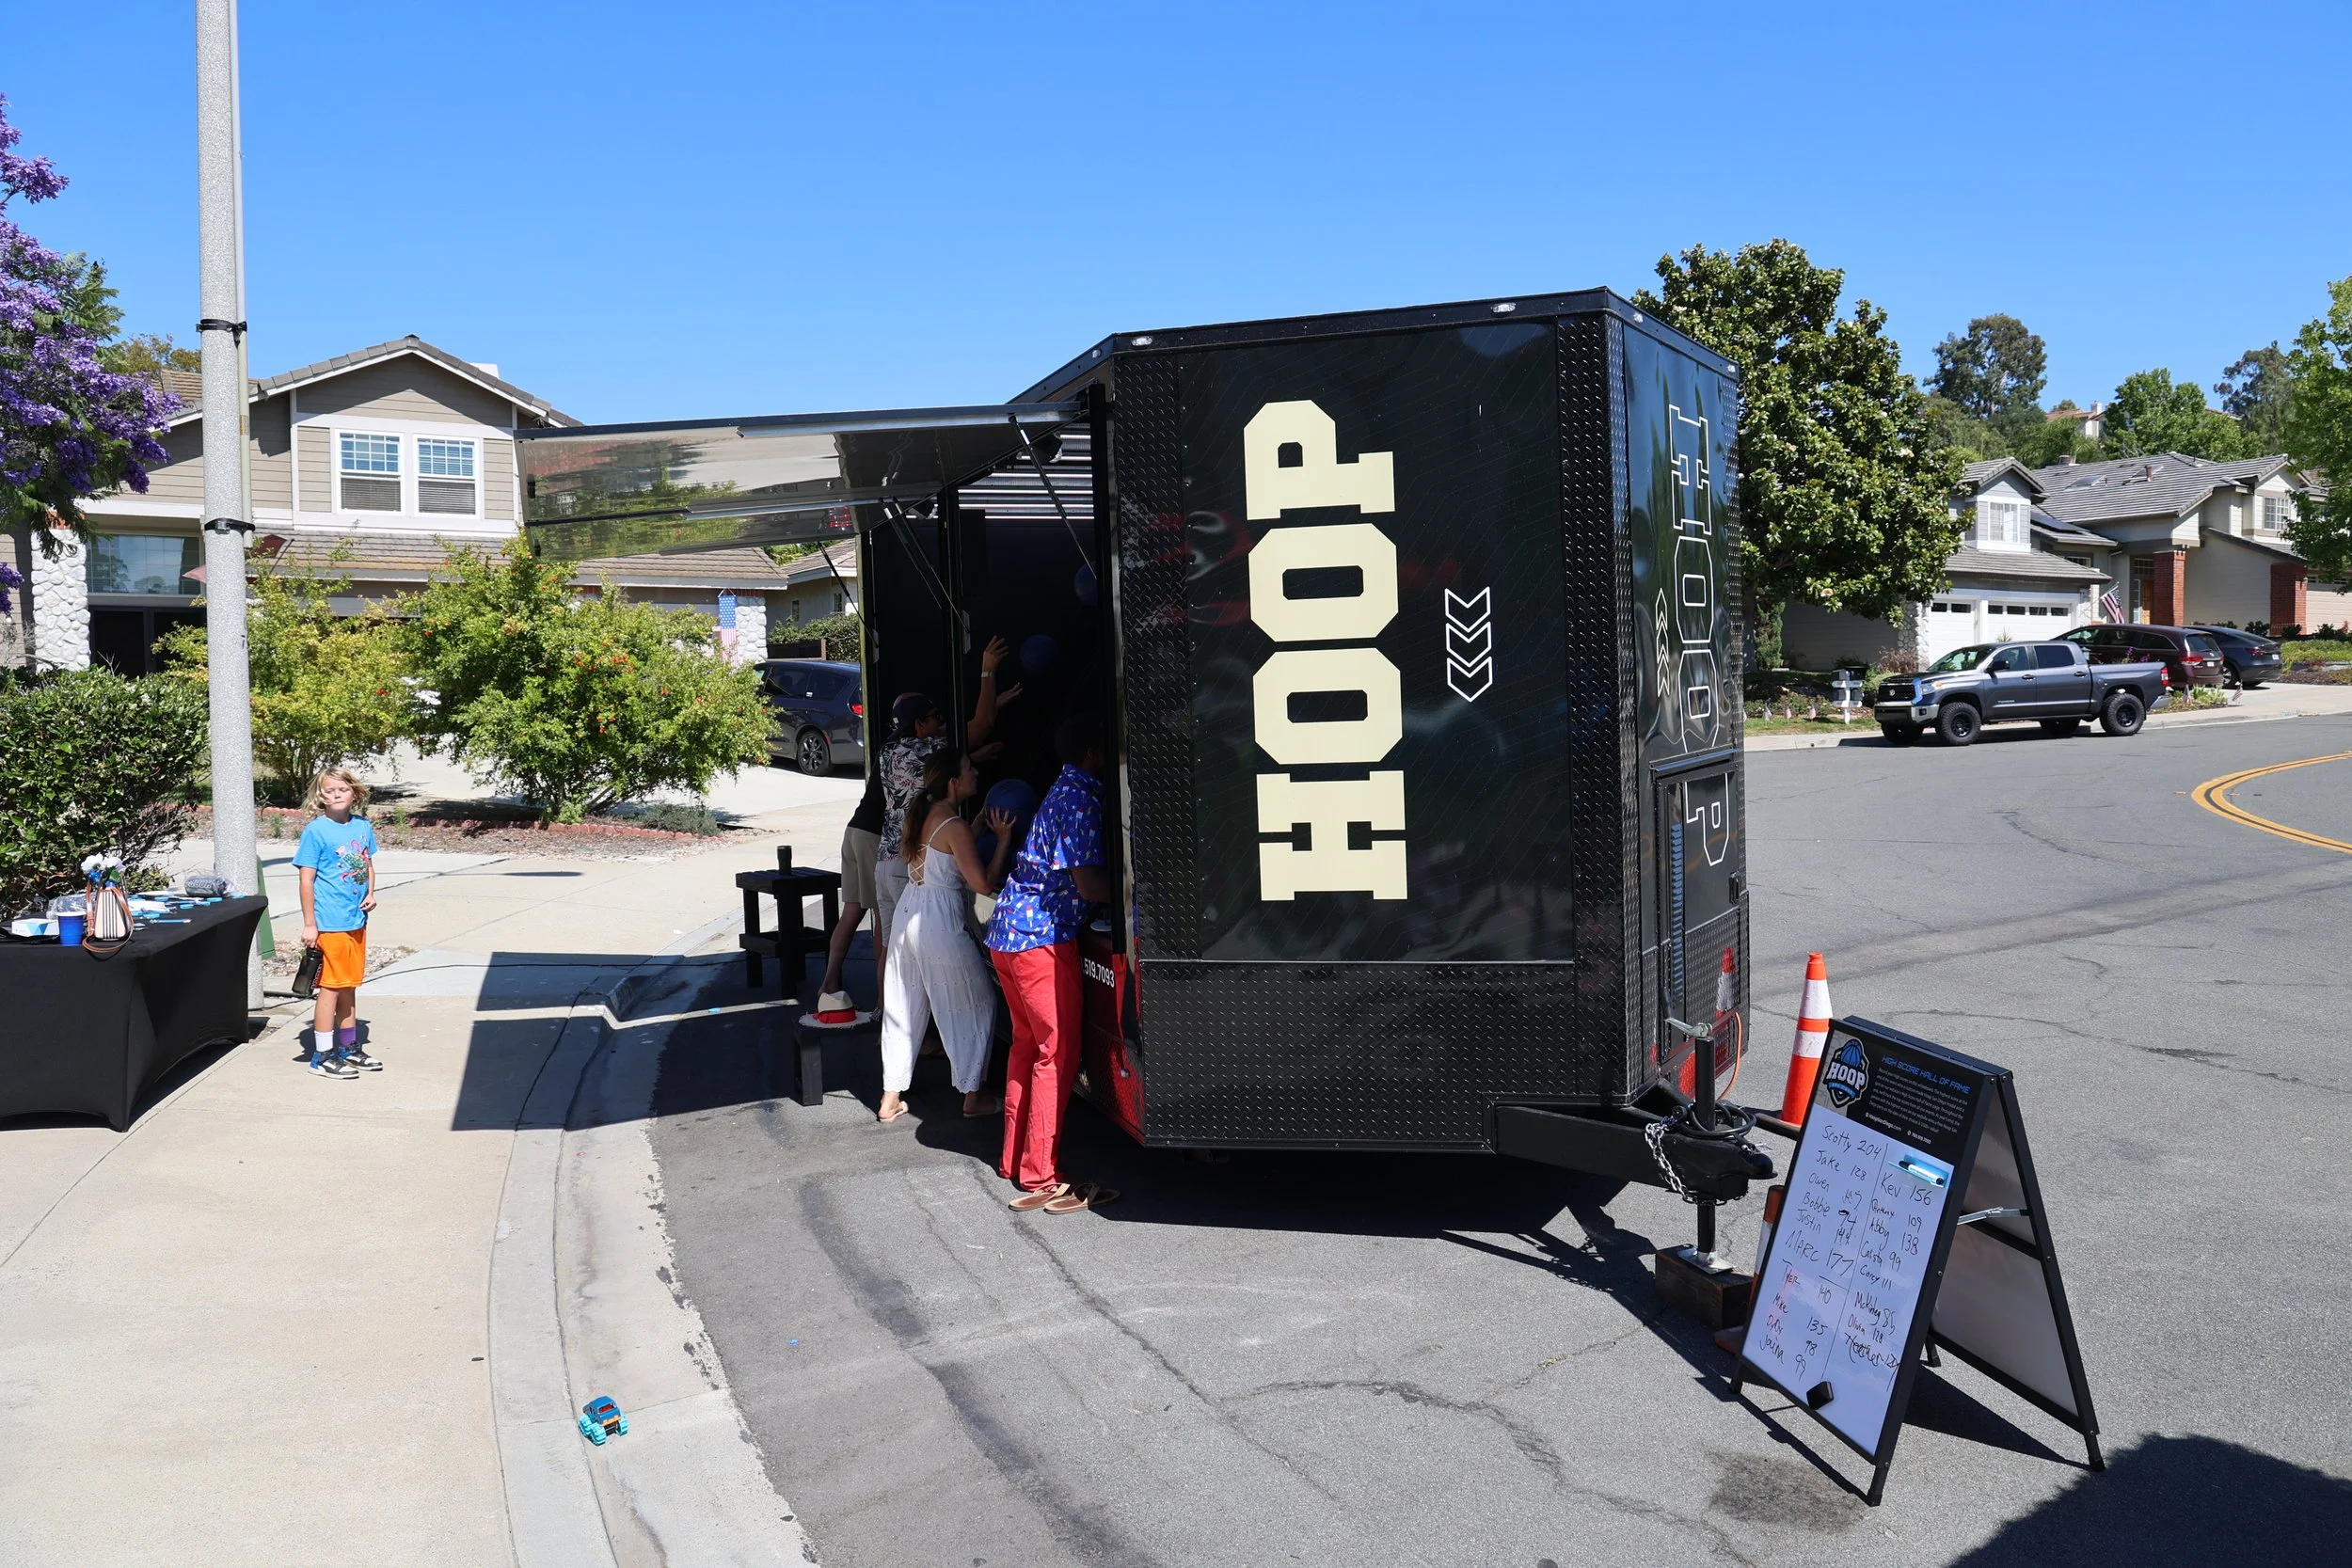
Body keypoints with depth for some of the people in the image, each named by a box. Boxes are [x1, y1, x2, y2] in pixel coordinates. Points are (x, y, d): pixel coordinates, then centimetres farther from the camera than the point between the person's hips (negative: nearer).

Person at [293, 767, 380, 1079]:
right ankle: (322, 1056, 8)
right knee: (330, 988, -1)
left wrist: (370, 893, 2)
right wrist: (309, 924, -13)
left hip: (357, 921, 6)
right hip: (329, 923, -6)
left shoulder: (362, 826, 6)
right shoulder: (316, 831, -11)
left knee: (349, 988, 16)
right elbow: (307, 880, -11)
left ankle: (349, 1049, 27)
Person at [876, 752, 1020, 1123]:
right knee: (976, 1006, 9)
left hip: (907, 915, 8)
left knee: (903, 1007, 14)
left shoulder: (918, 815, 7)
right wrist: (1003, 841, -10)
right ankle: (972, 1097, 15)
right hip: (940, 923, -8)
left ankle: (890, 1098, 19)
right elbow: (984, 884, -17)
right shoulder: (955, 826, -17)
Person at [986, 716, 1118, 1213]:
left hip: (1008, 933, 10)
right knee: (1058, 1055, -3)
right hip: (1042, 938, -10)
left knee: (1027, 1045, 17)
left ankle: (1014, 1162, 25)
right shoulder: (1082, 800, -14)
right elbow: (1091, 886, -20)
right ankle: (1040, 1181, 0)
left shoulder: (1065, 791, 16)